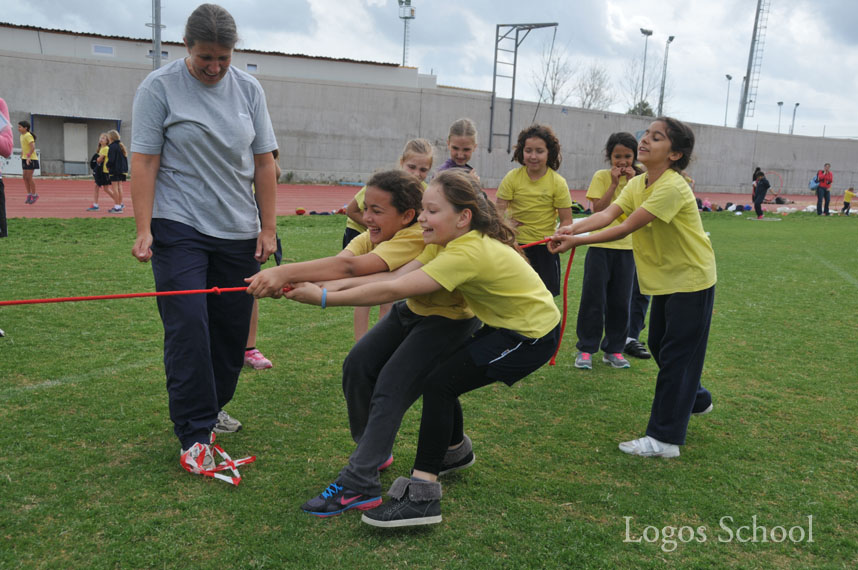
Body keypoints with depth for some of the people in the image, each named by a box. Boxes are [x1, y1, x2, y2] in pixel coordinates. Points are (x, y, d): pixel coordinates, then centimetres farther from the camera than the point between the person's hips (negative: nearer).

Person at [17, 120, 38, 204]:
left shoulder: (28, 136, -14)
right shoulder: (21, 136, 13)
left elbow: (33, 147, -24)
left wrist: (28, 156, -29)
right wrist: (22, 157, 19)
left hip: (31, 159, -9)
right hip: (25, 159, 9)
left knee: (29, 177, -8)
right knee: (25, 177, 5)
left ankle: (34, 195, 4)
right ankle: (29, 195, 12)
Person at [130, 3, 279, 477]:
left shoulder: (248, 89, 9)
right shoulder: (159, 87, -1)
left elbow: (264, 162, 9)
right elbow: (144, 161, -5)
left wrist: (268, 228, 4)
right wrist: (143, 229, -13)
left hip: (238, 232, 4)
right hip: (179, 228, -4)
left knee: (232, 327, 7)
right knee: (188, 329, -9)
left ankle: (212, 406, 27)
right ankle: (195, 435, -1)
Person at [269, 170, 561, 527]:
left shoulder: (467, 253, -31)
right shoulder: (448, 242, -3)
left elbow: (393, 291, -34)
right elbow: (395, 276, -12)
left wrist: (324, 297, -31)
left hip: (533, 336, -9)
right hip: (506, 324, 9)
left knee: (439, 383, -16)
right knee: (440, 371, 12)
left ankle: (422, 495, -14)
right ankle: (456, 448, 39)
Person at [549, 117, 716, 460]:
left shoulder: (672, 187, -25)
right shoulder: (636, 184, 1)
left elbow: (626, 228, -30)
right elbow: (608, 214, -14)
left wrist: (577, 241, -34)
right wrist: (572, 230, -32)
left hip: (691, 280, -9)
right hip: (665, 279, 9)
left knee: (676, 354, -5)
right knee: (659, 345, 19)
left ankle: (665, 439, 3)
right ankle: (696, 400, 43)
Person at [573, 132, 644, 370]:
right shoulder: (601, 176, -2)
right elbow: (598, 210, -12)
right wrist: (614, 183, -14)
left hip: (626, 247, 3)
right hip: (600, 246, -3)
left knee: (620, 301, 7)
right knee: (594, 299, 0)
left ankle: (613, 349, 19)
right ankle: (586, 349, 10)